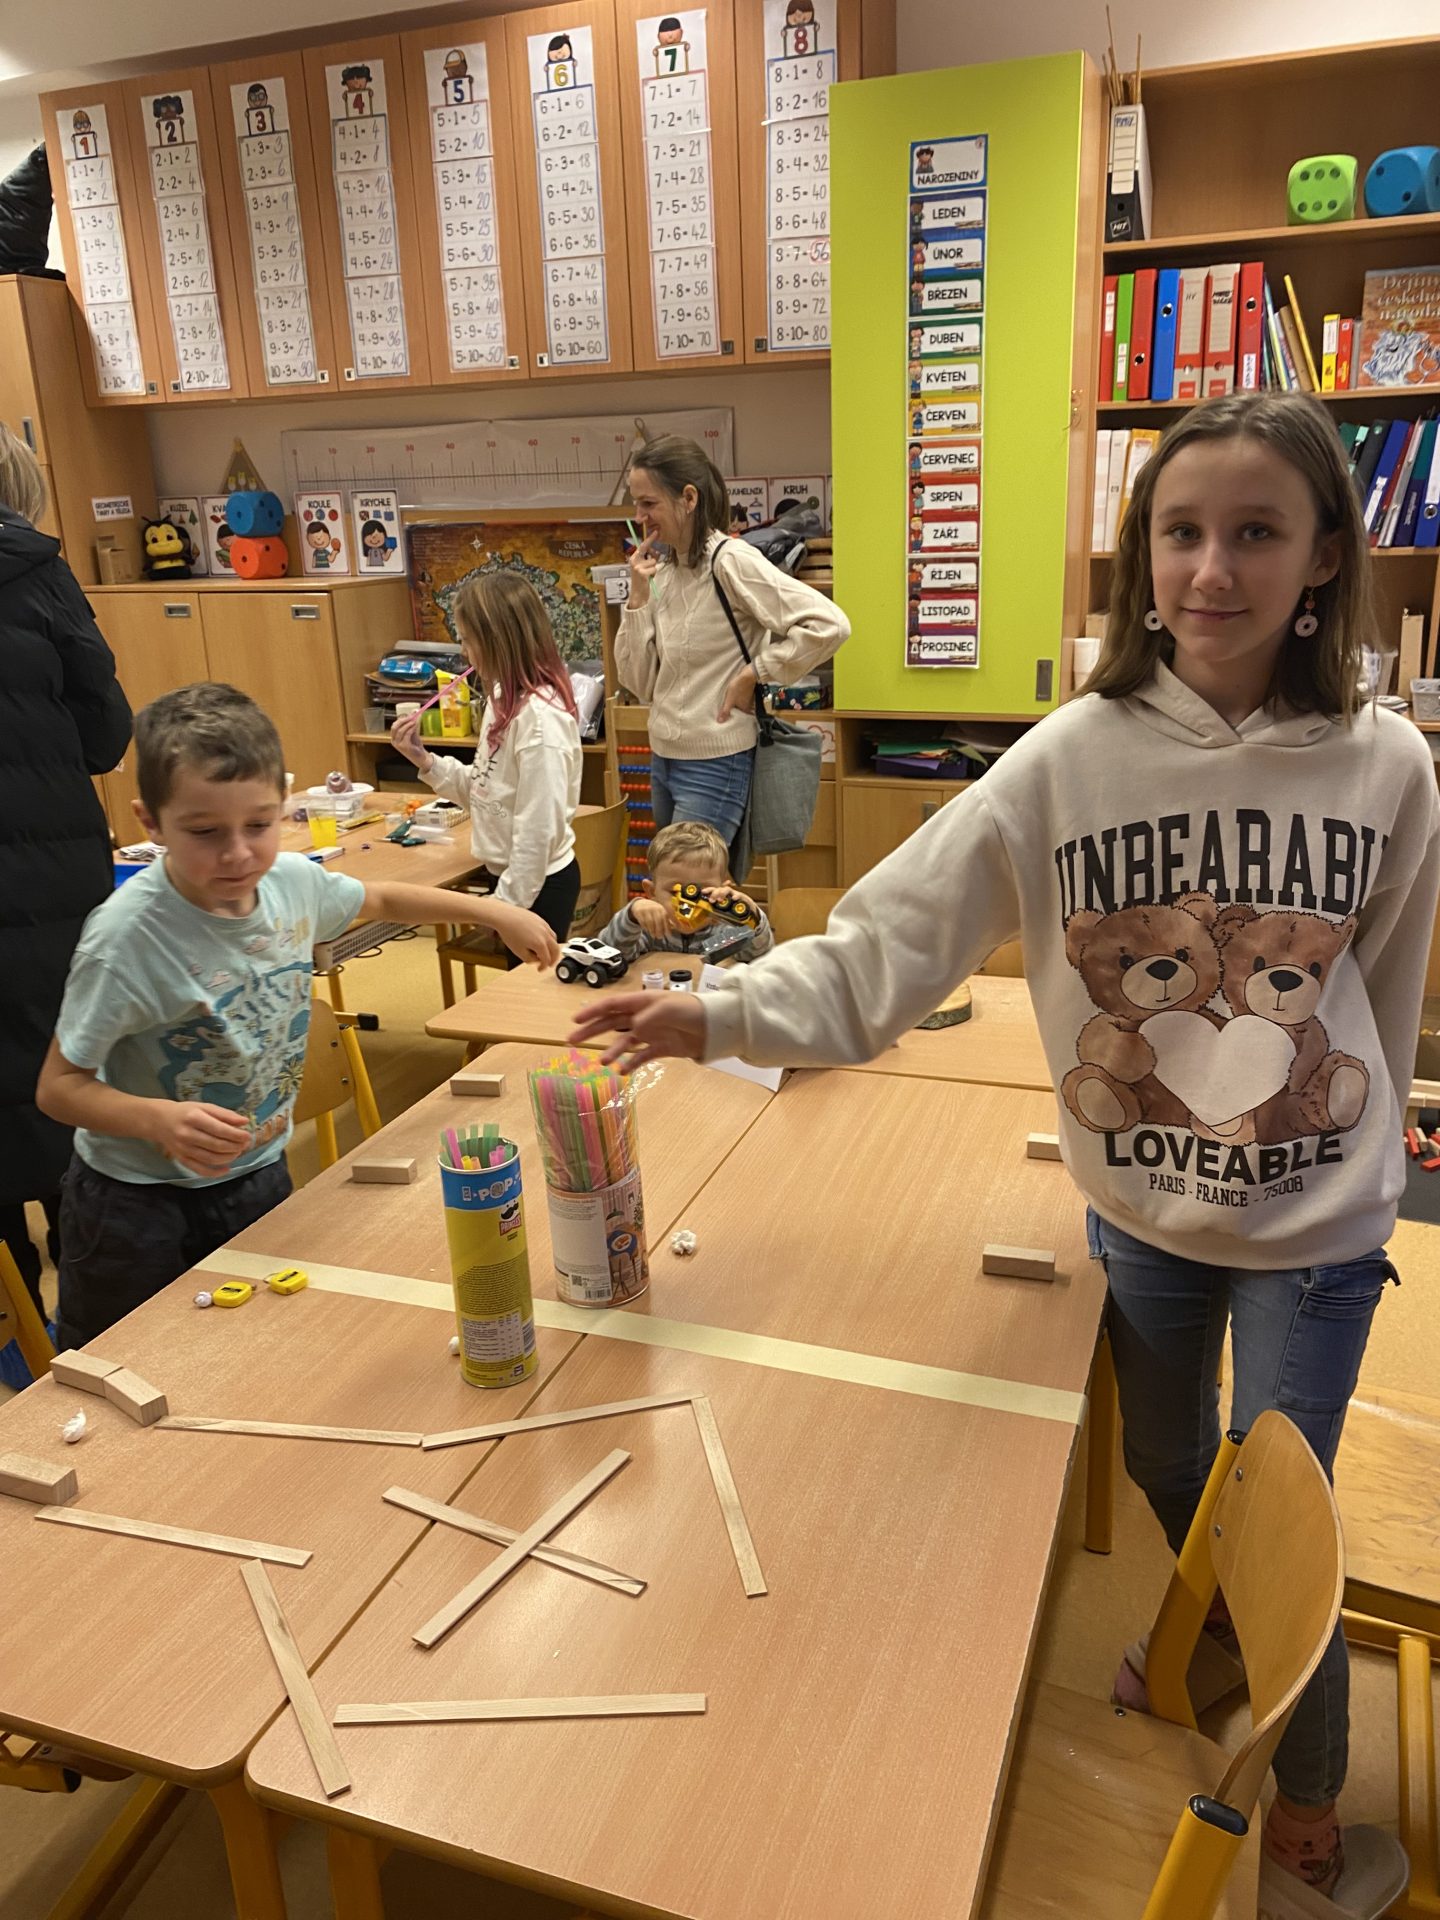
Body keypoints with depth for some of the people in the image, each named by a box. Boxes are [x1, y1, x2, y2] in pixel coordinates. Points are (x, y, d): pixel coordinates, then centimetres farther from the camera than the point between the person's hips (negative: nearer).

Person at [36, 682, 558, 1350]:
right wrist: (158, 1119, -38)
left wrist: (493, 911, 11)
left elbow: (381, 899, 12)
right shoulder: (126, 937, -27)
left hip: (260, 1178, 5)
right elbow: (59, 1085, -20)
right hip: (139, 1208, -4)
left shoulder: (294, 882, -11)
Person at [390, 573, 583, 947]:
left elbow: (538, 829, -23)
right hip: (513, 876, 9)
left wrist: (506, 906, -18)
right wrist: (424, 760, 0)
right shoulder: (505, 700, 6)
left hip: (538, 886, -9)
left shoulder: (540, 716, -23)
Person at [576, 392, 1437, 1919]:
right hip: (1139, 1208, 1)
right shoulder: (1072, 758, -16)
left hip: (1313, 1223, -1)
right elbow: (890, 942, -21)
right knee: (1165, 1473, 23)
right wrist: (726, 1011, -34)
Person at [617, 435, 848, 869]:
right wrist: (639, 594, -2)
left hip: (714, 767, -8)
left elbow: (828, 624, -22)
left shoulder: (731, 561, -13)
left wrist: (753, 674, -17)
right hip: (663, 760, 8)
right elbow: (640, 684, 6)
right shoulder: (664, 573, 9)